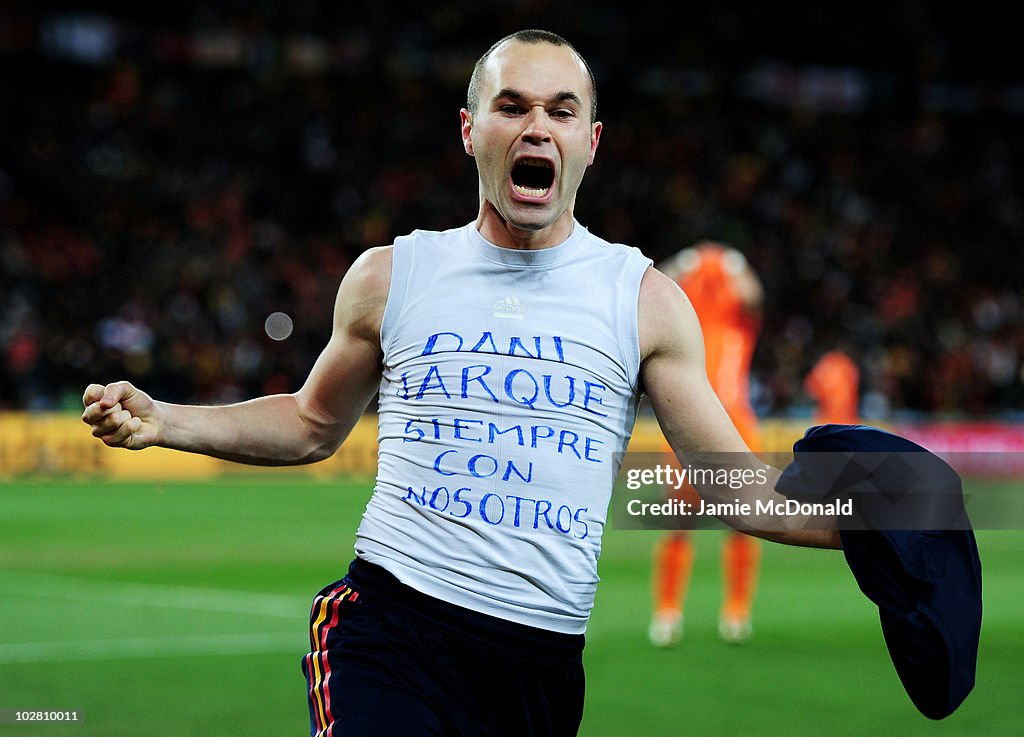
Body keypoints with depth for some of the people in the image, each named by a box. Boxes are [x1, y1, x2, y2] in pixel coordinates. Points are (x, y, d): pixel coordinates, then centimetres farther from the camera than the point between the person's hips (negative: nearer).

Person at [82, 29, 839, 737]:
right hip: (392, 633, -1)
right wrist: (161, 421, 11)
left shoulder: (646, 300, 6)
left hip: (544, 664, 1)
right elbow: (313, 425, 22)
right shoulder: (390, 276, 8)